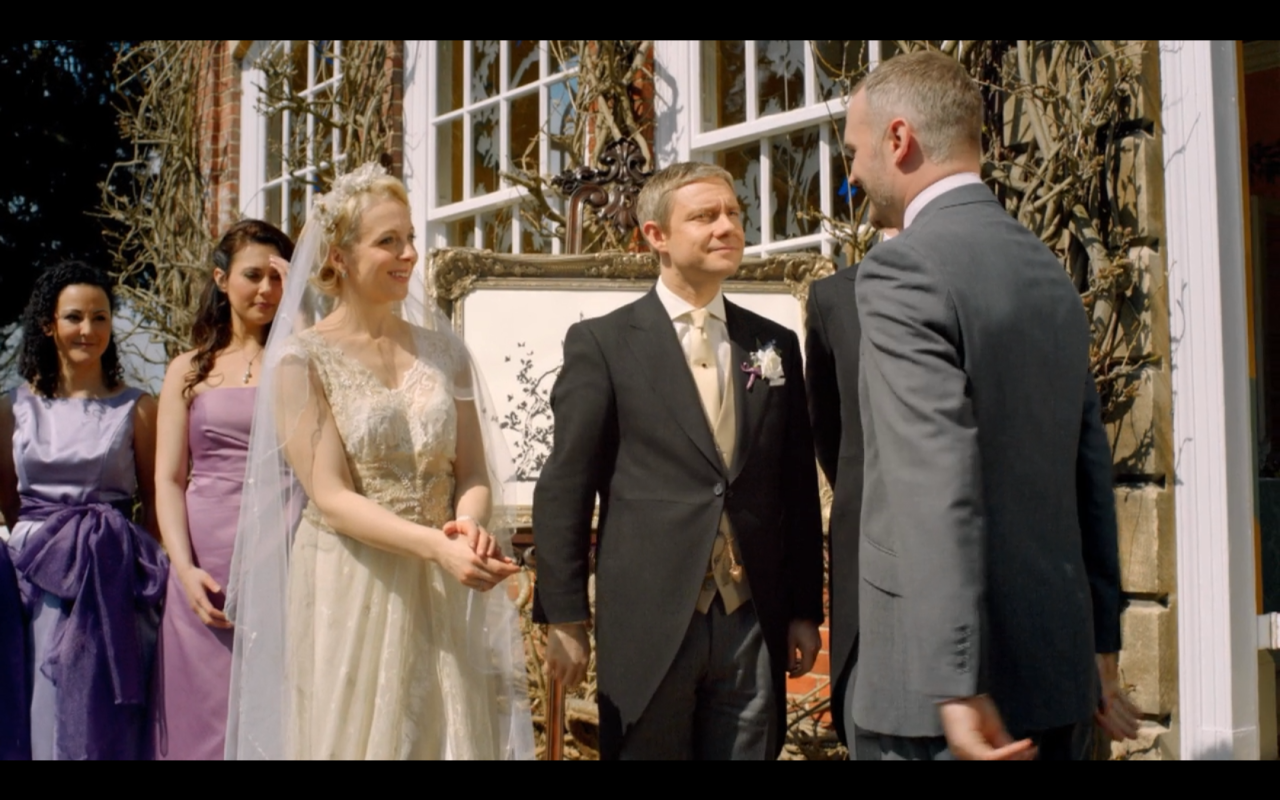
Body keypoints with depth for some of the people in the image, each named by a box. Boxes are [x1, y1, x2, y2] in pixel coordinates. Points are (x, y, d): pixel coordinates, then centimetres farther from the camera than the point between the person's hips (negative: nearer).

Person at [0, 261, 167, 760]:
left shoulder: (137, 409, 1)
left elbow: (155, 502, 3)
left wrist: (153, 575, -2)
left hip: (112, 579, -2)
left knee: (106, 714, 1)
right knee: (43, 708, 5)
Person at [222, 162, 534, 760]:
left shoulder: (441, 347, 7)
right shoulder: (302, 358, -5)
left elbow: (475, 472, 5)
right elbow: (330, 497, -12)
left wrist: (470, 526, -18)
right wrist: (438, 547, -24)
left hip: (441, 597, 4)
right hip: (349, 594, -3)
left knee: (449, 734, 9)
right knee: (359, 734, 6)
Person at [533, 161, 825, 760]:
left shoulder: (774, 345, 10)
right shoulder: (602, 343, -2)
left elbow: (799, 490, 11)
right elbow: (564, 489, -3)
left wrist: (805, 611, 9)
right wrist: (564, 619, -6)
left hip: (753, 624, 3)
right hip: (648, 625, -3)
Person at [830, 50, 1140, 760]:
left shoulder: (901, 269, -13)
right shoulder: (1048, 271, 11)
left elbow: (937, 484, -23)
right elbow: (1090, 472, 15)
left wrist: (957, 689, -24)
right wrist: (1098, 646, 22)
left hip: (951, 686, -7)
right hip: (1059, 671, 8)